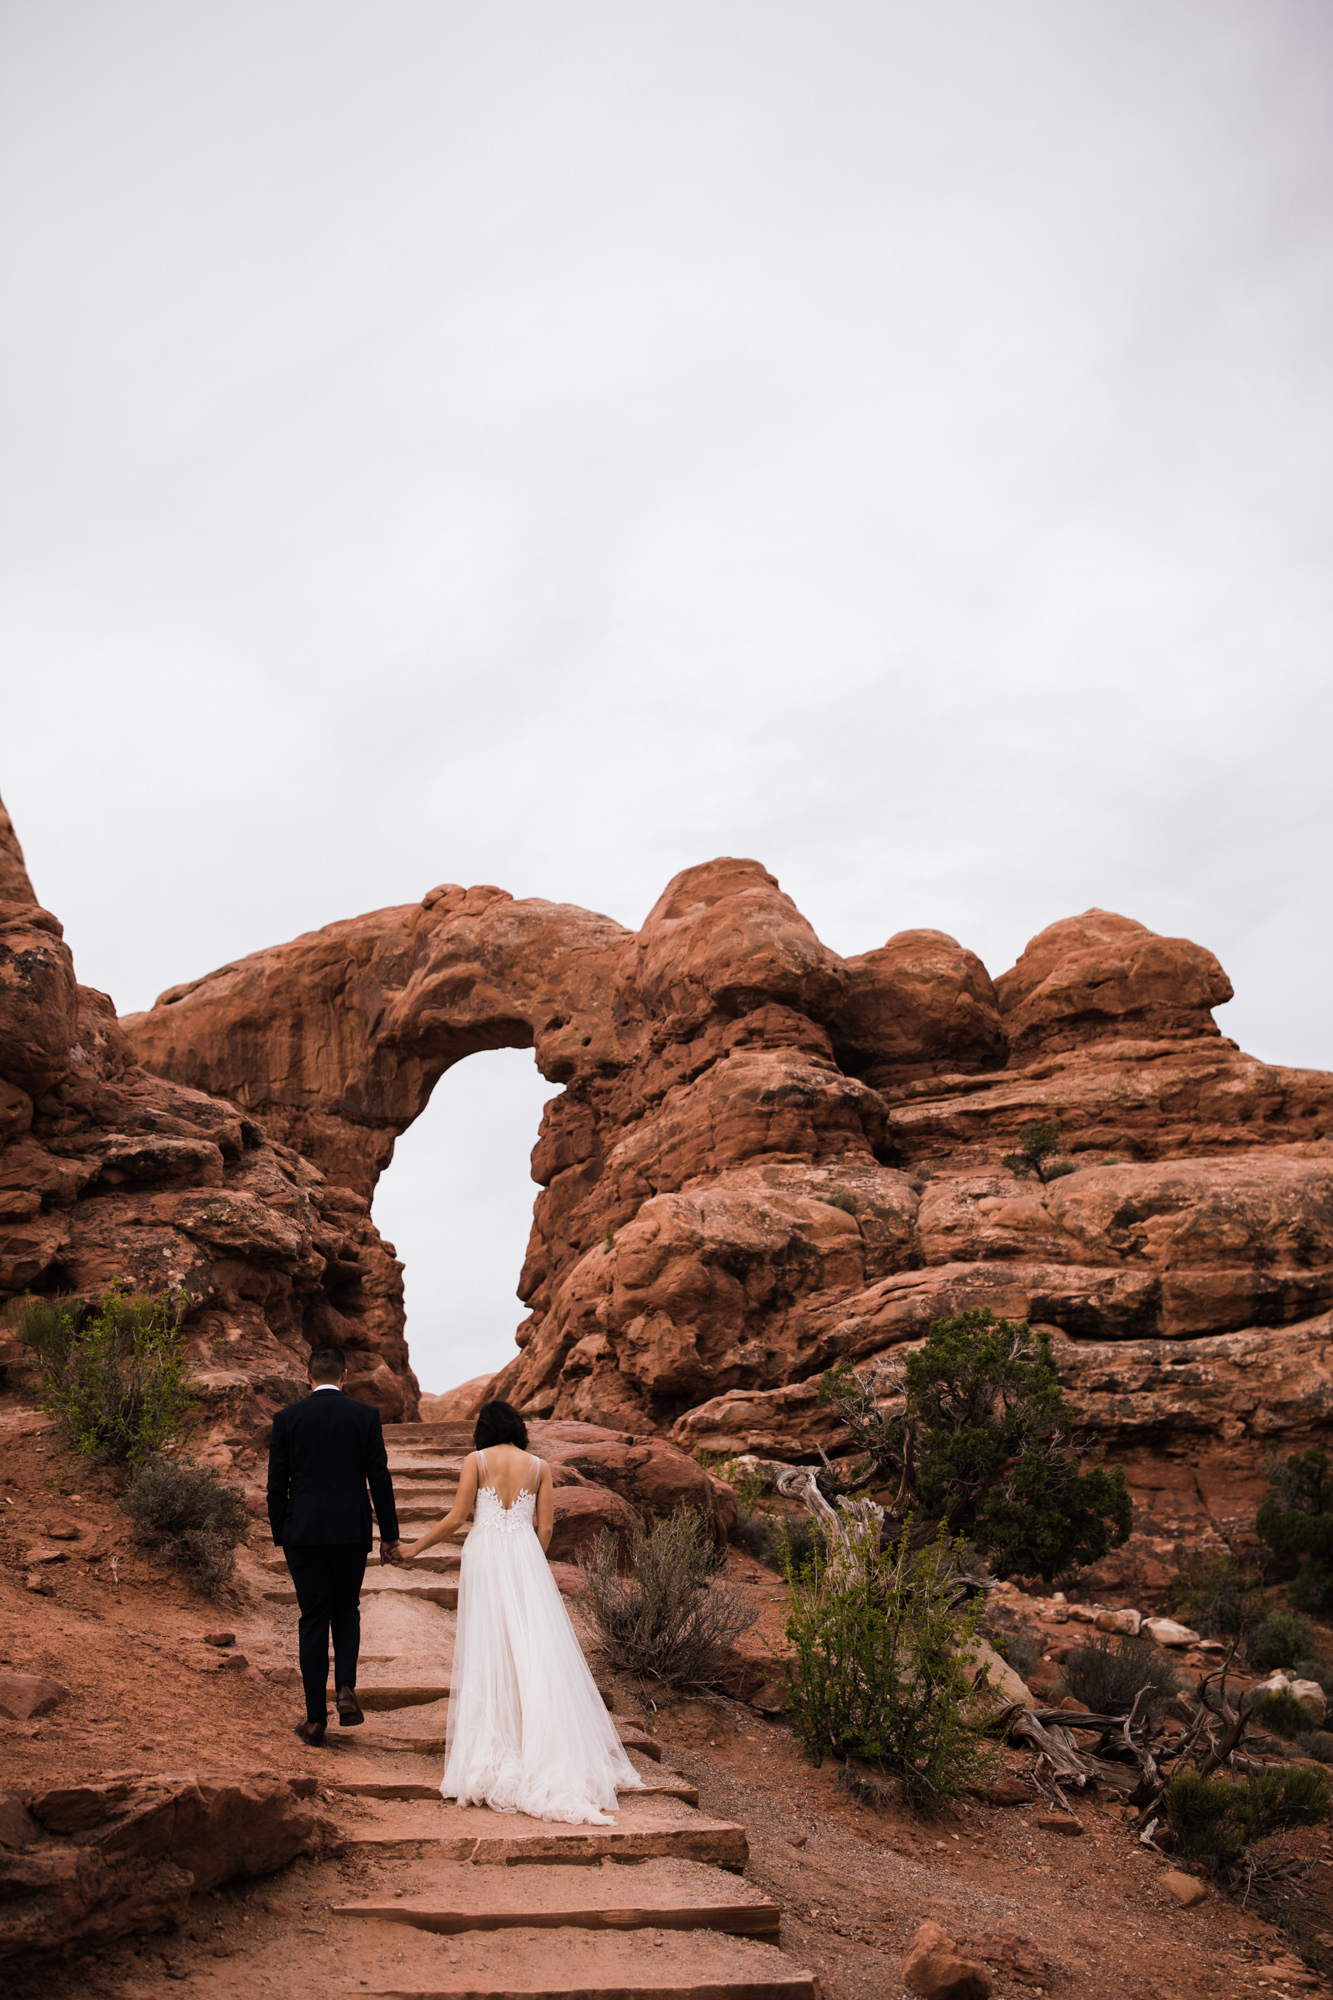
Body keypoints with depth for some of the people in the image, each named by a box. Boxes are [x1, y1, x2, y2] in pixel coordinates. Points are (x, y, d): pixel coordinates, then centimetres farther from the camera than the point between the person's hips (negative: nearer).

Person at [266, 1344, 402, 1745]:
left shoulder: (287, 1418, 0)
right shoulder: (365, 1415, -2)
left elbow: (277, 1484, 1)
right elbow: (380, 1478, -2)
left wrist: (280, 1536, 12)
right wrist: (389, 1534, 5)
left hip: (303, 1532, 0)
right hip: (352, 1530, 0)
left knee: (313, 1620, 7)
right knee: (346, 1609, 19)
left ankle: (316, 1718, 7)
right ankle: (346, 1688, -1)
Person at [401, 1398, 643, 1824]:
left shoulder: (476, 1461, 2)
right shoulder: (539, 1467, 9)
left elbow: (456, 1519, -3)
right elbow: (545, 1528, 6)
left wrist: (415, 1548, 8)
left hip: (485, 1555, -2)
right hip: (526, 1558, 2)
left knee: (488, 1652, 2)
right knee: (536, 1651, 2)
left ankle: (492, 1757, 3)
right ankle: (559, 1756, 0)